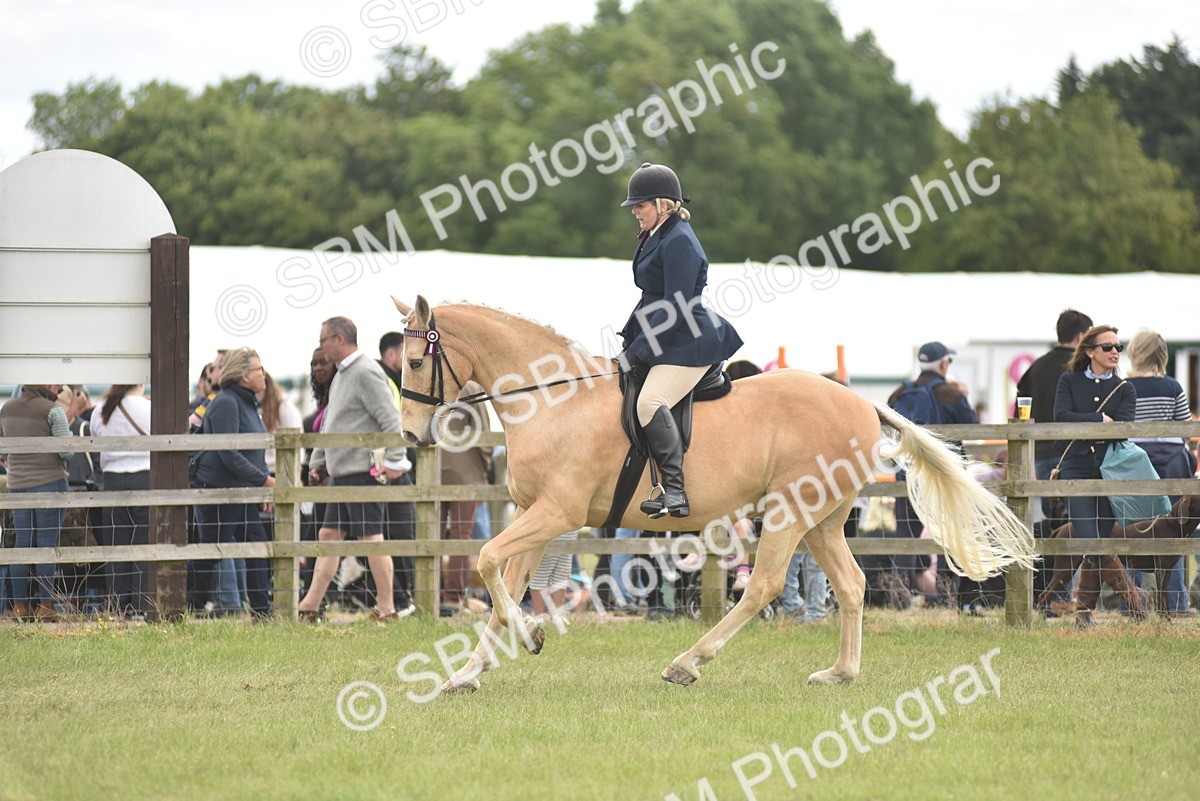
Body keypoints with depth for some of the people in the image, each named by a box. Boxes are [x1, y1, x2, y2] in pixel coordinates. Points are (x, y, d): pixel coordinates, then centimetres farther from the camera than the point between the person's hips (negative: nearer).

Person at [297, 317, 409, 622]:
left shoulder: (366, 373, -12)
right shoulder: (341, 376, 19)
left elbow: (390, 419, -18)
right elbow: (328, 425, 27)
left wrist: (394, 460, -22)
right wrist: (317, 462, 24)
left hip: (362, 471, -10)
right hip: (341, 473, 10)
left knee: (370, 537, -7)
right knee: (328, 535, 10)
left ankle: (386, 608, -3)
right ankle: (310, 607, 12)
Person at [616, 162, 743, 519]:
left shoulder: (679, 242, -17)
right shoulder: (656, 236, 15)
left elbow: (674, 310, -22)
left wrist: (635, 352, -19)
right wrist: (626, 339, 16)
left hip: (689, 343, -12)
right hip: (666, 341, 12)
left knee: (650, 402, -29)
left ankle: (675, 492, -34)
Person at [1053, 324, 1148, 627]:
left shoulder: (1124, 390, 9)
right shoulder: (1069, 382, 8)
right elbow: (1061, 417, -8)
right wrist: (1102, 420, -9)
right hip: (1077, 472, -1)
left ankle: (1084, 609, 10)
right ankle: (1132, 597, 0)